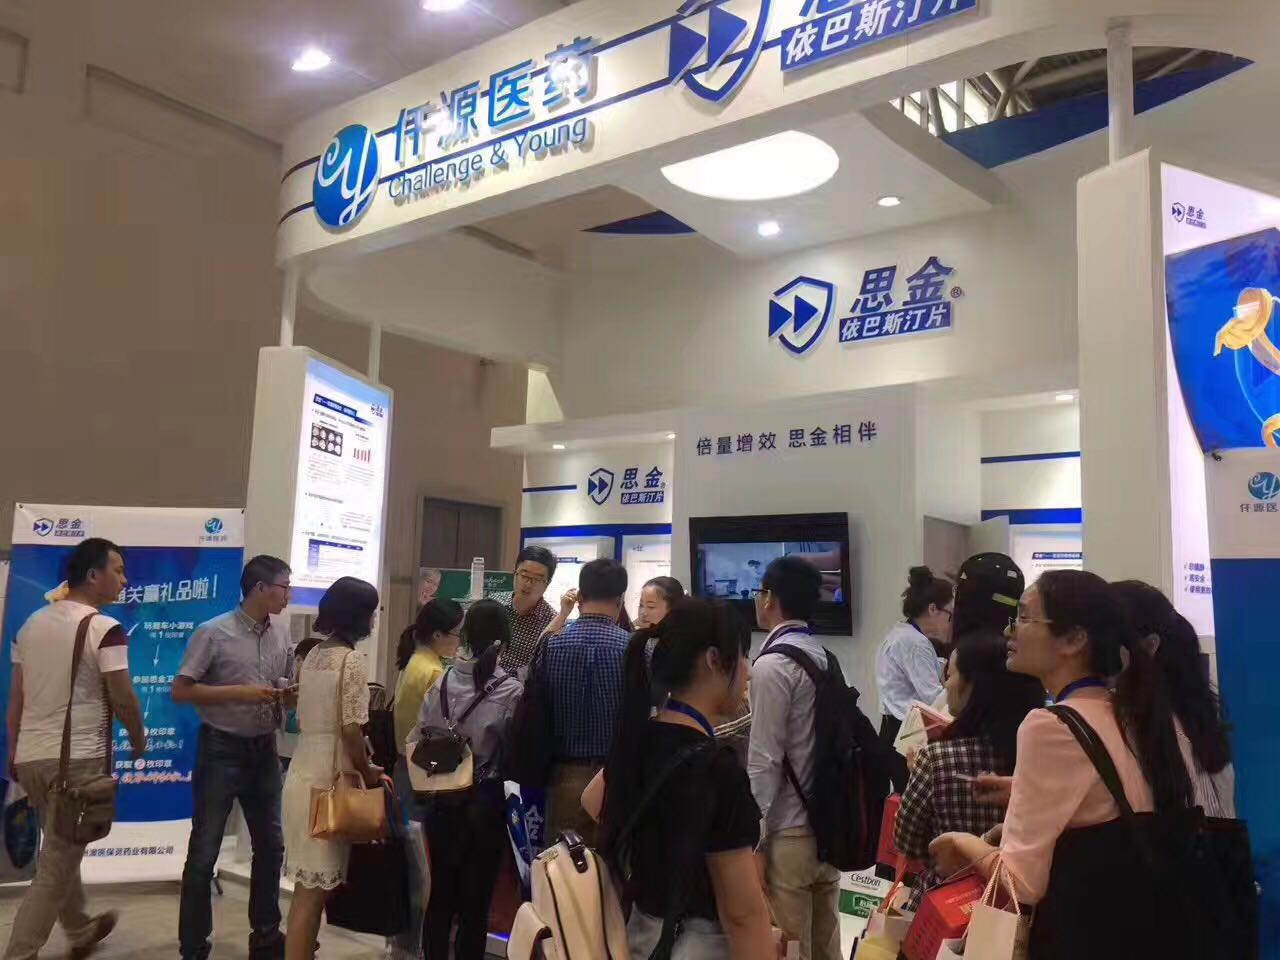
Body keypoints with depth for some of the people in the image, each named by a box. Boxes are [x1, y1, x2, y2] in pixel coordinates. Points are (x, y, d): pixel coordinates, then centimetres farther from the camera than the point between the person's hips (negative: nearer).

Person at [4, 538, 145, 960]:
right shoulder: (105, 629, -15)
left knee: (61, 852, 23)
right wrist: (139, 740, 2)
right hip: (77, 759, -8)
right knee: (56, 865, 2)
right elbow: (123, 700, -15)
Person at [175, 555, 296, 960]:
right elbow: (180, 691, -12)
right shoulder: (214, 632, -13)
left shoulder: (282, 632, 2)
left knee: (270, 846, 15)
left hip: (264, 750, 6)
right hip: (222, 750, -5)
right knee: (204, 851, 5)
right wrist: (239, 693, -20)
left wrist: (291, 695, -9)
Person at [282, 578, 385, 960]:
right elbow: (350, 731, -17)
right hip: (328, 781, -8)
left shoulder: (313, 655, 11)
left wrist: (363, 768, 16)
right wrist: (369, 776, -3)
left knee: (308, 885, 16)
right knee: (315, 888, -1)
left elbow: (313, 719, 13)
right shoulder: (352, 661, -14)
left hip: (303, 774, 8)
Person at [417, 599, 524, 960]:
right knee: (475, 901, 9)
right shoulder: (511, 691, -15)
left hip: (442, 801, 4)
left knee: (440, 894, 16)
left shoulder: (440, 684, -3)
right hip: (485, 802, -4)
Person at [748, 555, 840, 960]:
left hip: (788, 831, -7)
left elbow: (765, 761, -17)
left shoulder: (771, 665, -16)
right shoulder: (824, 657, 6)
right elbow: (812, 738, 10)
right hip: (826, 823, 8)